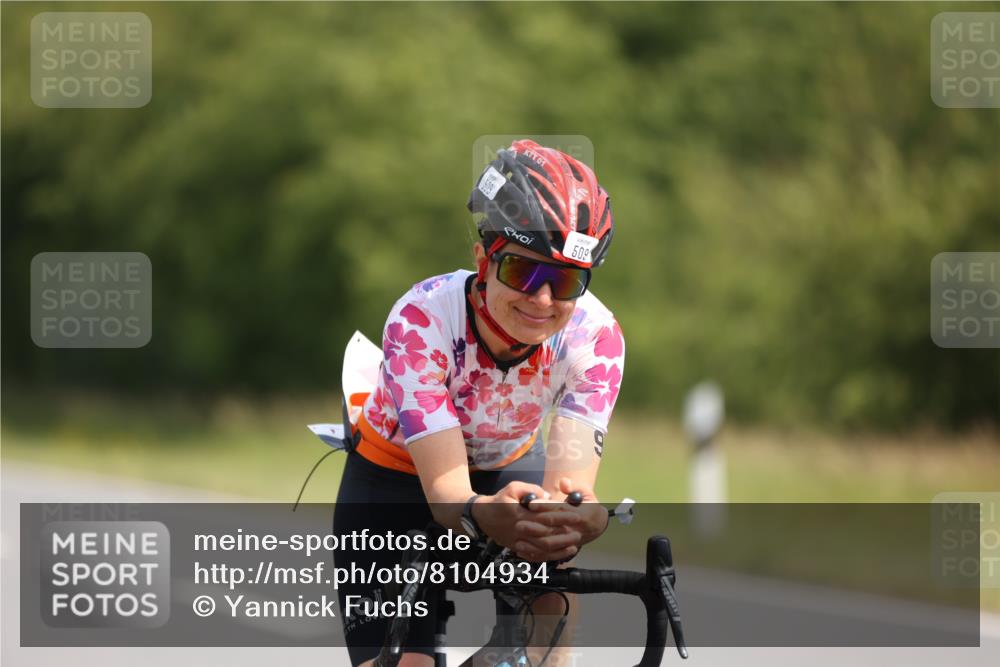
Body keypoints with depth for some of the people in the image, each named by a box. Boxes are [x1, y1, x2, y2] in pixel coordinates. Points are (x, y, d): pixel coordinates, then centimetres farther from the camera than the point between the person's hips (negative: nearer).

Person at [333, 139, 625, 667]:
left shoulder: (594, 335, -28)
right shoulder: (421, 320, -35)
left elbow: (574, 477, -39)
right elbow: (445, 490, -41)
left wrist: (575, 510, -64)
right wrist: (485, 515, -66)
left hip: (507, 468, 3)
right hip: (394, 478, -3)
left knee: (556, 557, -29)